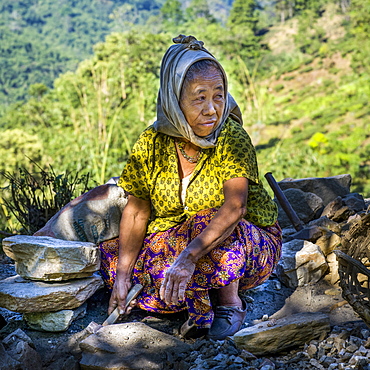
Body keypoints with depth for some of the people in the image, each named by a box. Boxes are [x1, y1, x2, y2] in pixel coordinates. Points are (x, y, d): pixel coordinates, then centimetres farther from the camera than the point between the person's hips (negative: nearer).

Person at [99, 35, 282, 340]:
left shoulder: (232, 138, -20)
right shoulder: (153, 142, -9)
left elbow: (235, 207, -34)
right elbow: (137, 212, -5)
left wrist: (189, 256, -47)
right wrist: (122, 275, -15)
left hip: (248, 245, -4)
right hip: (174, 241, 5)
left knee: (205, 223, -36)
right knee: (111, 257, -14)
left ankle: (229, 301, -11)